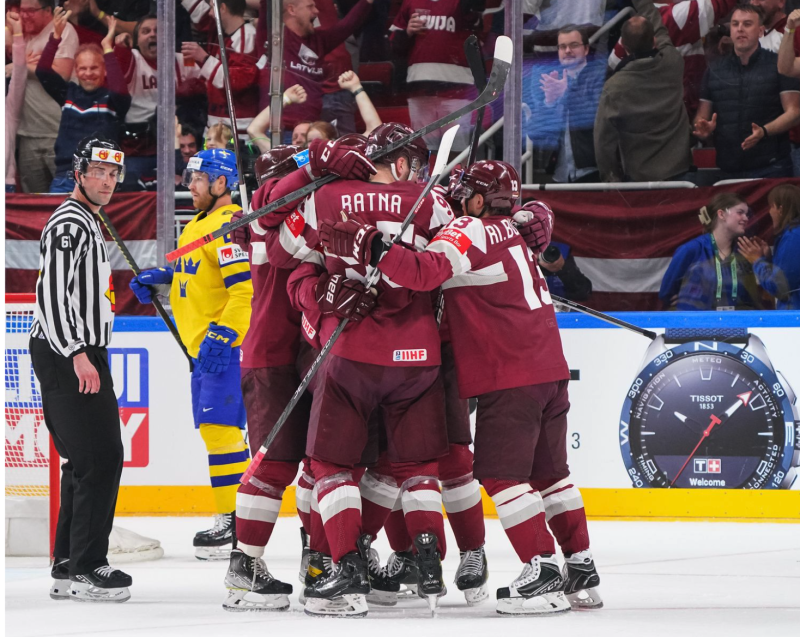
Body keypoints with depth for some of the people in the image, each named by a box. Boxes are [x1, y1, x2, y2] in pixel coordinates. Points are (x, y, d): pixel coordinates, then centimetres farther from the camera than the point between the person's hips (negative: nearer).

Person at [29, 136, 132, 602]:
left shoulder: (89, 223, 20)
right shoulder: (70, 223, -13)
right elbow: (51, 293, -23)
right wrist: (78, 356, -27)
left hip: (80, 355, 11)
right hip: (66, 357, -11)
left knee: (86, 461, 13)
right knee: (101, 456, -14)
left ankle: (68, 566, 17)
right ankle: (84, 569, -13)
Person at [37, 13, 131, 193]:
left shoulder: (112, 99, 0)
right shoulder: (68, 94, 12)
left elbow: (120, 90, -22)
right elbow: (42, 72, 2)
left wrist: (108, 49, -23)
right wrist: (56, 36, -9)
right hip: (64, 177, 3)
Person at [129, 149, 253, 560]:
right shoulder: (198, 226, 18)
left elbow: (246, 289, -22)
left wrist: (223, 337, -28)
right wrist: (160, 279, 17)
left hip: (228, 345, -11)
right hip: (204, 345, 11)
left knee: (219, 429, -14)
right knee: (214, 430, 13)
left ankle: (237, 523, -15)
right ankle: (230, 519, 19)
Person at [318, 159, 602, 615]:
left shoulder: (470, 232, -10)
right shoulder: (513, 234, 16)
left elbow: (425, 271, -24)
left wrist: (368, 246, -30)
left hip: (509, 377, -9)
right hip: (549, 370, 9)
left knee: (500, 472, -6)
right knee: (548, 470, 15)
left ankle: (544, 573, -11)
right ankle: (582, 573, 17)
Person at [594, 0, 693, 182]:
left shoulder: (615, 87, -20)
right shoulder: (672, 62, -11)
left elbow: (604, 140, -13)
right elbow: (657, 26, 11)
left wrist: (611, 178, 2)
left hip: (639, 176, -3)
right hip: (679, 170, 3)